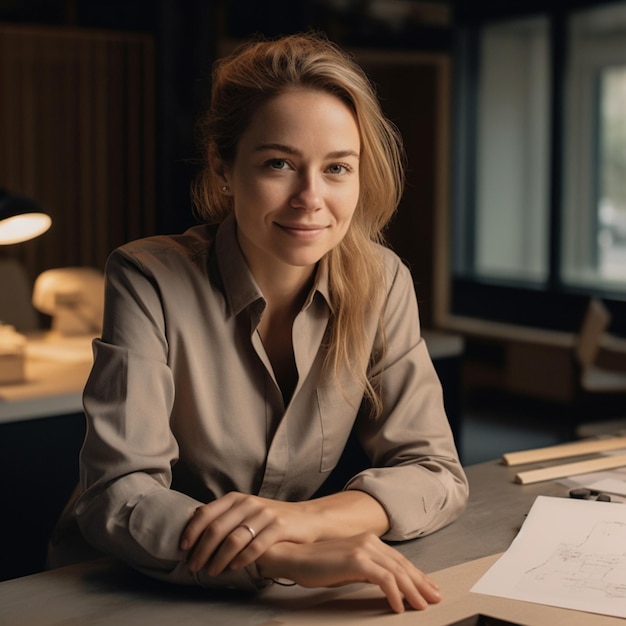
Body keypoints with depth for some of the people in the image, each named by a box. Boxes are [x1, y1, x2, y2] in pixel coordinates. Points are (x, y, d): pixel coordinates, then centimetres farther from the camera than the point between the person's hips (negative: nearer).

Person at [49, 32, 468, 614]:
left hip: (281, 597, 3)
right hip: (127, 591, -2)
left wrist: (301, 518, -25)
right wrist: (291, 559, -39)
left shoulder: (381, 283, -6)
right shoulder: (149, 282, -16)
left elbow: (436, 473, -7)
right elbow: (118, 498, -23)